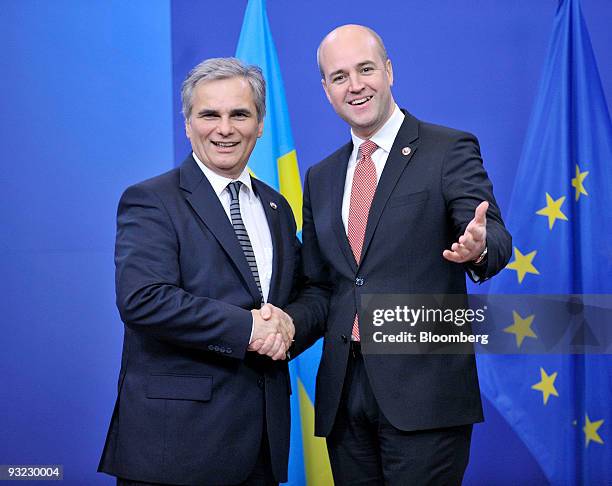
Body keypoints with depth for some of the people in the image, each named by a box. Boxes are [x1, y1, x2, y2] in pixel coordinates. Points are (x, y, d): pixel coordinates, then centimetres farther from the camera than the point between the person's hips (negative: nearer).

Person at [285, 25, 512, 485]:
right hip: (343, 391, 5)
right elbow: (319, 283, 16)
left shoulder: (450, 150, -1)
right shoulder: (320, 177, 15)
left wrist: (478, 248, -36)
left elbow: (495, 237, -12)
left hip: (424, 389, -5)